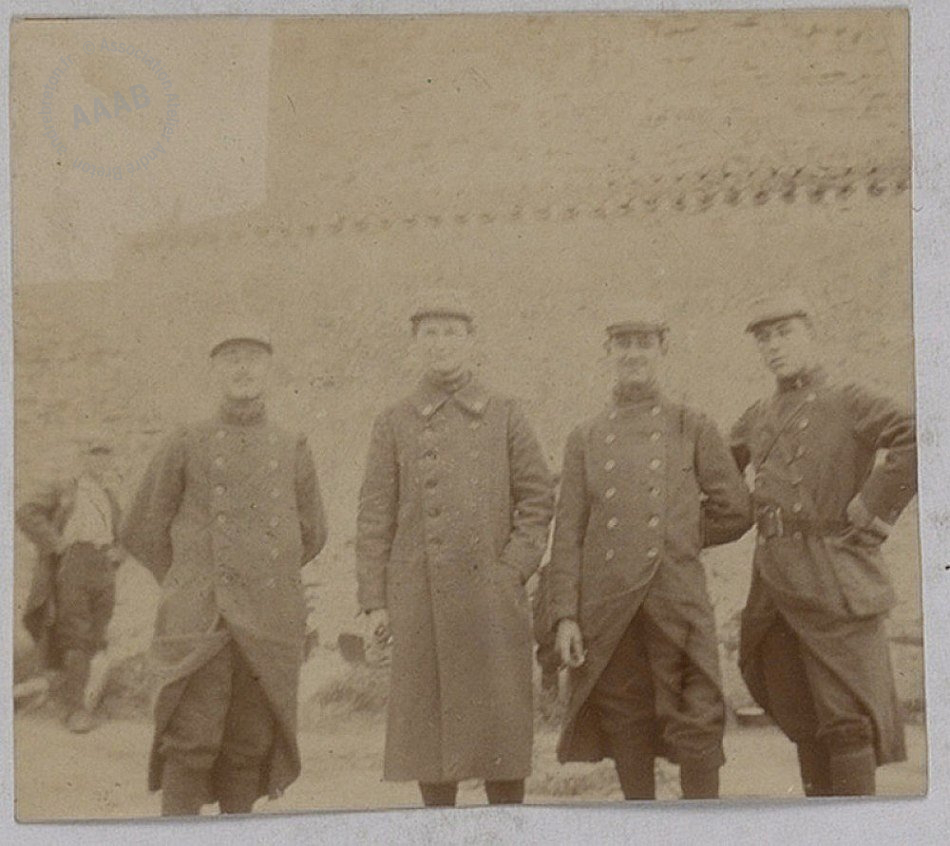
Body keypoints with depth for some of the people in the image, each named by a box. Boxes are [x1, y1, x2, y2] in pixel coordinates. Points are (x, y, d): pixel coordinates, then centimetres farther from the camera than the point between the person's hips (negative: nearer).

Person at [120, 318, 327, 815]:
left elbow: (312, 535, 23)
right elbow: (142, 532, 11)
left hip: (270, 625, 2)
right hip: (199, 625, -2)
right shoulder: (185, 446, 5)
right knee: (191, 742, -9)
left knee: (250, 745, 6)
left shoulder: (293, 451, 11)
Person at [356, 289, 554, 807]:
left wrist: (512, 569, -4)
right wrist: (374, 600, 0)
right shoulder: (394, 424, 9)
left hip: (490, 596, 0)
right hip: (419, 599, 1)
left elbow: (538, 498, 7)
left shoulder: (503, 417, 9)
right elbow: (374, 517, 7)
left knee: (500, 721, 1)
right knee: (426, 721, 3)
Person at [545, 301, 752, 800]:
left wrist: (676, 538, 11)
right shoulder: (585, 439, 10)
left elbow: (736, 512, 11)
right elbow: (567, 534, 6)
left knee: (698, 725, -6)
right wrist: (565, 616, -1)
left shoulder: (693, 429, 8)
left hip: (679, 598, -1)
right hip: (608, 609, 2)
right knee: (626, 729, 7)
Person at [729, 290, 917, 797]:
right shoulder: (757, 418, 17)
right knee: (803, 724, 12)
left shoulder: (849, 404, -1)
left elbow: (917, 442, -17)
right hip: (773, 582, 6)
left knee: (848, 721, -5)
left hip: (835, 581, -6)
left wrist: (869, 511, -14)